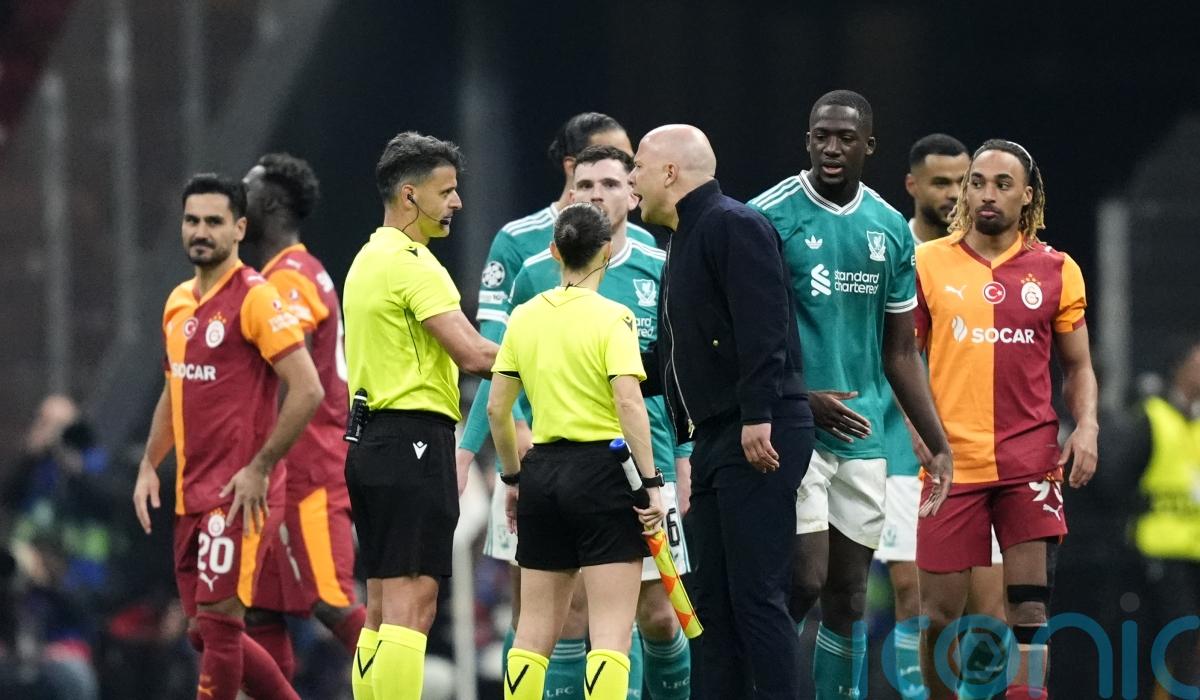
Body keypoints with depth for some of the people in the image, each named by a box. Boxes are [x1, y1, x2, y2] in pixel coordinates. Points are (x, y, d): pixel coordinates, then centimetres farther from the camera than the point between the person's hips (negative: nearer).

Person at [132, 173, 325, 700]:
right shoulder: (178, 302, 14)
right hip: (191, 494, 9)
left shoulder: (255, 298, -11)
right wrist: (149, 466, 15)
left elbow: (307, 390, -16)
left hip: (240, 494, -9)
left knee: (217, 623, -9)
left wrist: (259, 469, -17)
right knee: (205, 631, 11)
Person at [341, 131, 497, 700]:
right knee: (411, 606, -12)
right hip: (415, 443, -10)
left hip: (372, 443, 10)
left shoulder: (368, 259, 17)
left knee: (383, 610, 9)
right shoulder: (411, 262, -13)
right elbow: (473, 354, -20)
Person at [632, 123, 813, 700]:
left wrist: (759, 415, -27)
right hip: (714, 438, 10)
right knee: (713, 601, 8)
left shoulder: (732, 226, -9)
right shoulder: (683, 242, 22)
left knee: (755, 596, -12)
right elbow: (672, 356, 29)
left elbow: (762, 324, -21)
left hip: (760, 437, -10)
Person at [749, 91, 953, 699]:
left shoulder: (890, 229, 10)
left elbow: (901, 352, 15)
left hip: (863, 435, 5)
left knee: (849, 596, 6)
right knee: (804, 579, -15)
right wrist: (801, 398, -17)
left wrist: (938, 444, 9)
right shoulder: (769, 216, -6)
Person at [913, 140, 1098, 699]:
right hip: (951, 461, 0)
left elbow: (1078, 365, 13)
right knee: (940, 613, 1)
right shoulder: (927, 263, 4)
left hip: (1030, 459, 0)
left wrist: (1086, 426, -4)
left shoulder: (1056, 270, 6)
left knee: (1029, 608, -7)